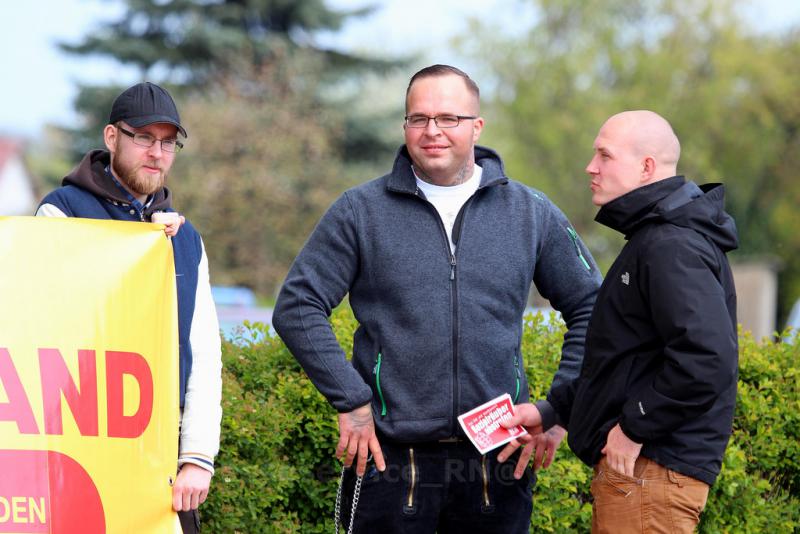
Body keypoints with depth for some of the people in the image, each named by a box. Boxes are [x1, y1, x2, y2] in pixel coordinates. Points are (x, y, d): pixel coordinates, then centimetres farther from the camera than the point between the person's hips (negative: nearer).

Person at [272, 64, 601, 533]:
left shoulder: (532, 214, 7)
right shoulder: (362, 212, 1)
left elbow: (590, 309, 13)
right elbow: (298, 307, 0)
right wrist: (351, 401, -8)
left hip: (496, 463, 2)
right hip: (390, 459, -1)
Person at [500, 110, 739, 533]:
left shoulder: (672, 248, -17)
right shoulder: (653, 237, 19)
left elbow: (707, 360, -29)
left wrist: (635, 427, -20)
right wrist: (552, 410, 18)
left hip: (653, 473, -11)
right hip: (629, 466, 11)